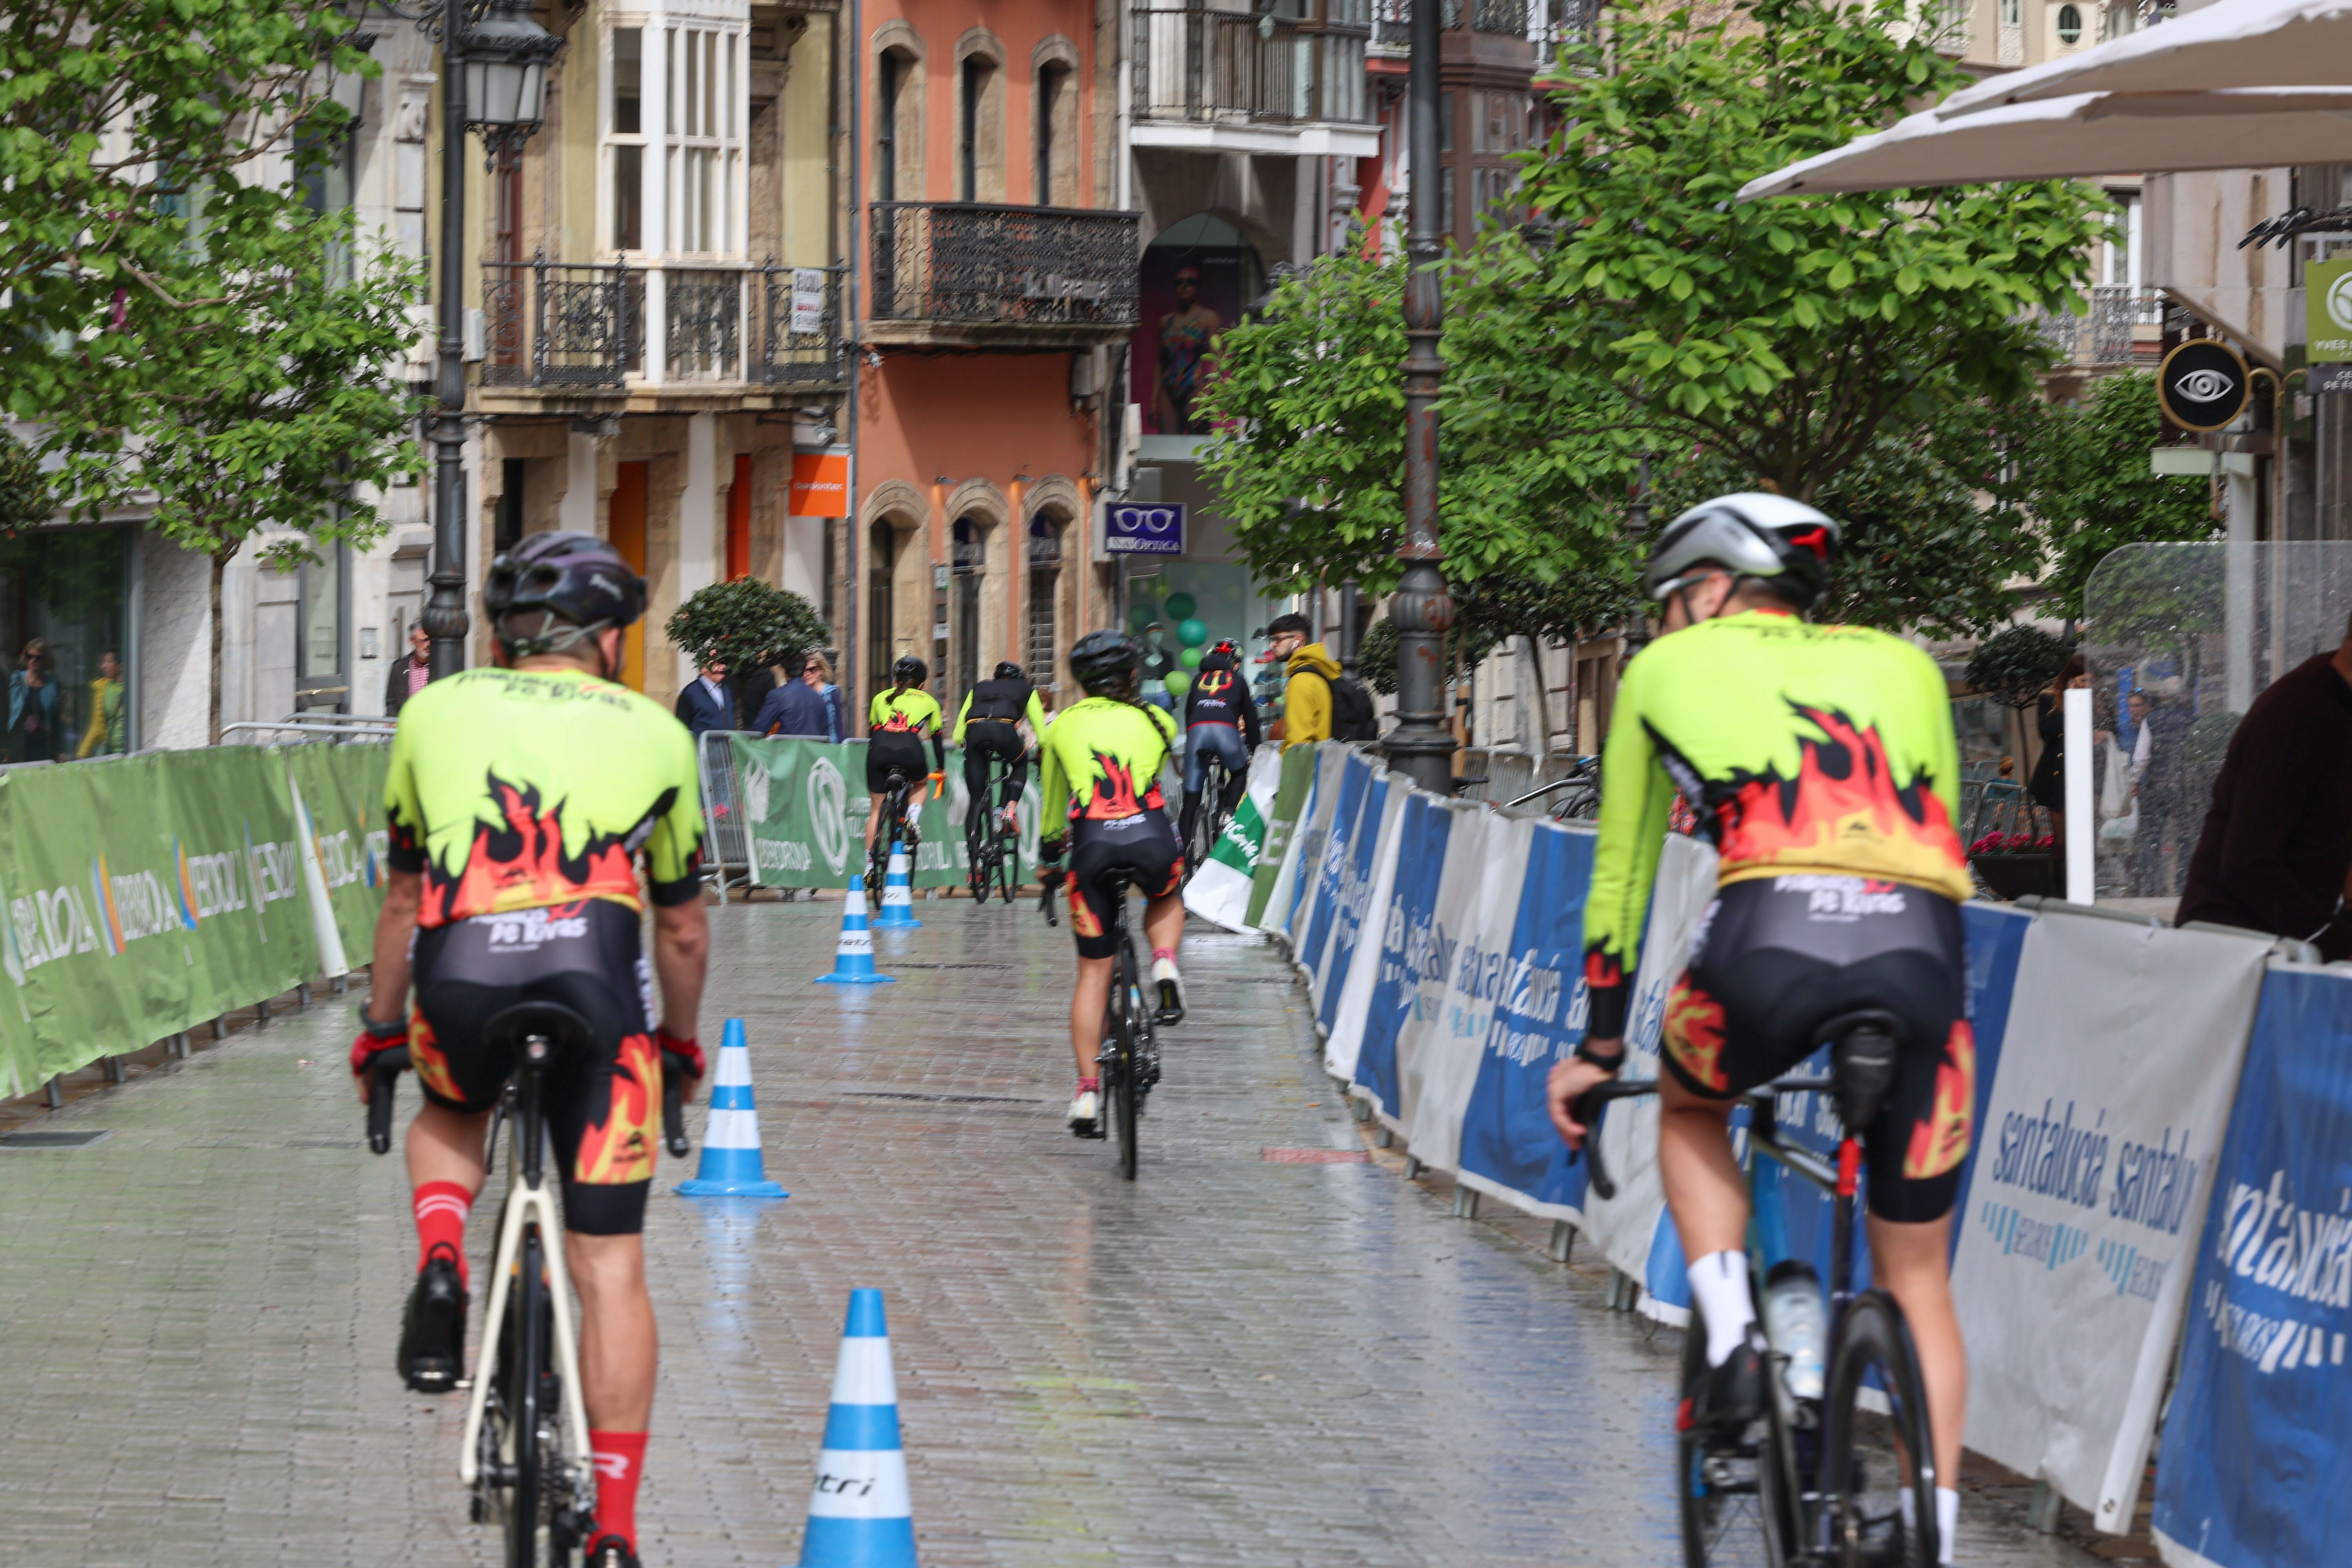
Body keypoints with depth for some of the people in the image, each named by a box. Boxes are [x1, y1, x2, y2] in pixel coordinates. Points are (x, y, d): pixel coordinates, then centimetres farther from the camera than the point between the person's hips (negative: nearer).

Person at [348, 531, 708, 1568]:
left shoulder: (436, 713, 21)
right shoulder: (655, 733, 21)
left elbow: (403, 901, 28)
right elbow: (683, 929, 28)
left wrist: (380, 1031, 41)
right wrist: (680, 1042, 44)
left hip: (462, 981, 1)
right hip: (596, 984, -1)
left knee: (448, 1115, 36)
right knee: (610, 1270, 6)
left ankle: (440, 1263, 6)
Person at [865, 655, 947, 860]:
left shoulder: (880, 698, 29)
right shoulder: (928, 702, 26)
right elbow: (937, 738, 32)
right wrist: (942, 769, 46)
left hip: (880, 749, 1)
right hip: (910, 749, -1)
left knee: (876, 809, 15)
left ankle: (869, 864, 13)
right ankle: (913, 818, 3)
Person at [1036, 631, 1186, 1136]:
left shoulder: (1063, 726, 19)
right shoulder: (1155, 721, 18)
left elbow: (1051, 800, 31)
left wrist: (1047, 856, 47)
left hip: (1093, 844, 0)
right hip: (1151, 837, 0)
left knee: (1094, 975, 11)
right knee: (1166, 900, 37)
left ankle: (1087, 1092, 6)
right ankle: (1165, 967, 6)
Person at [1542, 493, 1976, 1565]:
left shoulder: (1667, 669, 25)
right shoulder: (1902, 664, 30)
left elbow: (1621, 874, 29)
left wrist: (1599, 1049, 38)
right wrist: (1906, 1008, 44)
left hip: (1772, 933, -2)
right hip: (1922, 951, 2)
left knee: (1689, 1111, 34)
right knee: (1916, 1282, 17)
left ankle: (1731, 1344, 13)